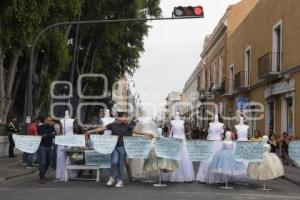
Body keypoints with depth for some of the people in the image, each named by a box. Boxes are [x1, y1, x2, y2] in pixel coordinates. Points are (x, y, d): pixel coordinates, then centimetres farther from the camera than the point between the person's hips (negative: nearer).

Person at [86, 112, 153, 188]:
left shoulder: (127, 126, 6)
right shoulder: (112, 125, 3)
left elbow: (136, 131, 9)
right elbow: (101, 129, 3)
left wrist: (146, 134, 4)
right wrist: (91, 131, 0)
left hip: (122, 146, 1)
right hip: (114, 146, -1)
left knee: (121, 164, 2)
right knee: (114, 162, -13)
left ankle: (120, 180, 14)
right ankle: (112, 177, 9)